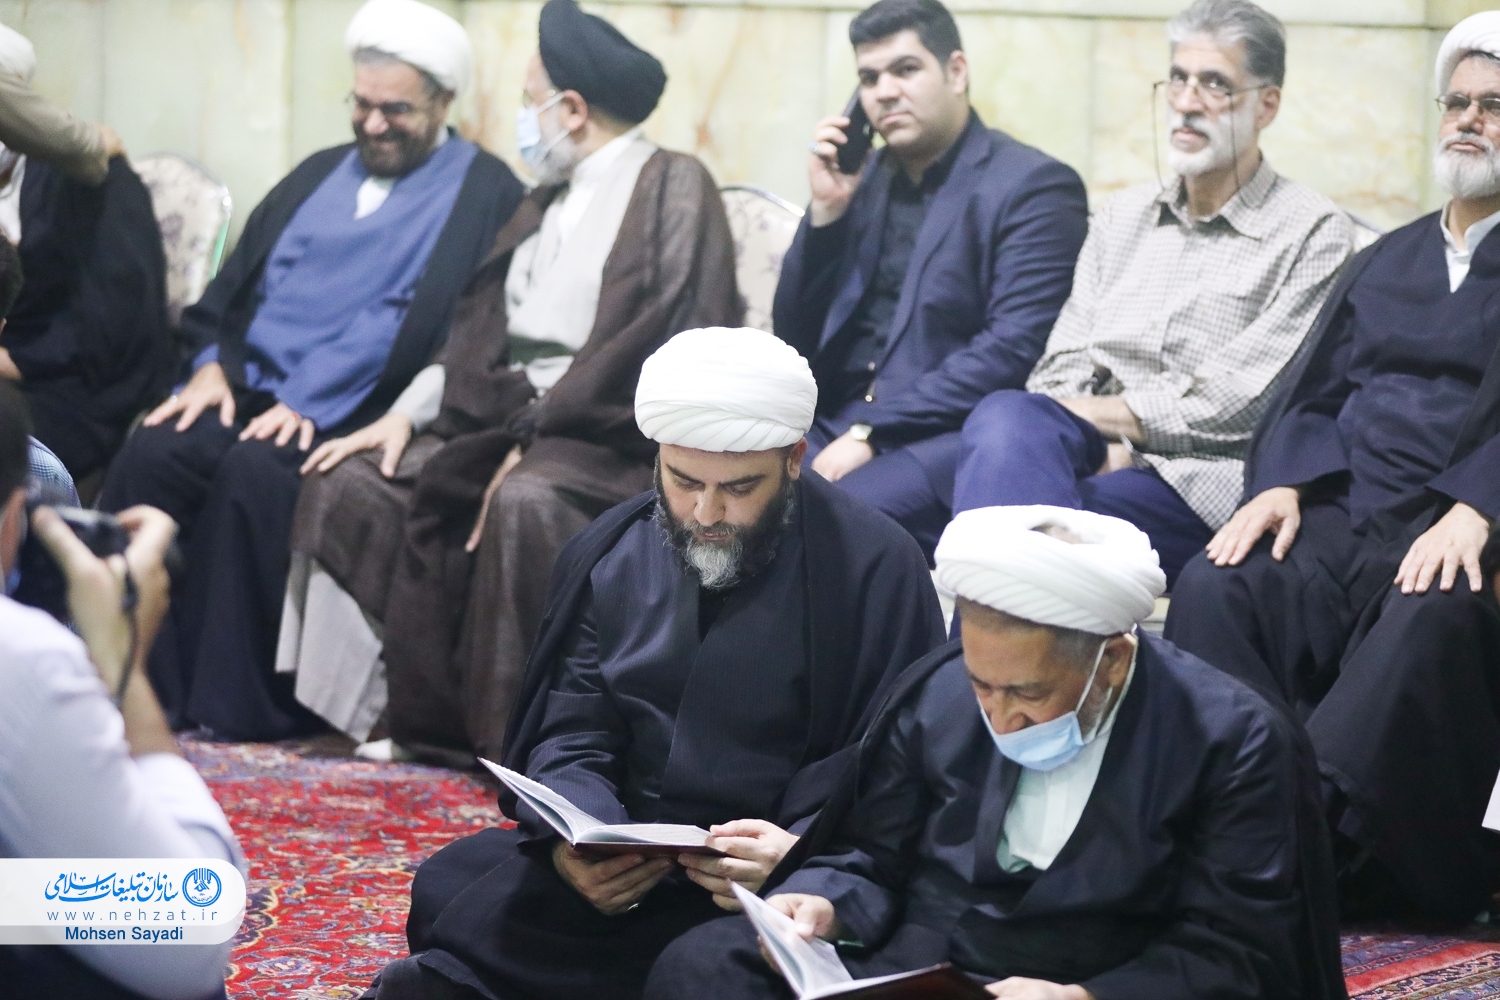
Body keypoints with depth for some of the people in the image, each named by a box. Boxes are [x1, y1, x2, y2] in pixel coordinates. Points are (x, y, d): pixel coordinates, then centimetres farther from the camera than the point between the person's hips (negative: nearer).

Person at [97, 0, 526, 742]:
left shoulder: (484, 197, 2)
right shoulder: (320, 176, 23)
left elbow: (464, 332, -10)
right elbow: (235, 284, 25)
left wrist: (310, 405, -17)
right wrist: (213, 364, 2)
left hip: (352, 420, -6)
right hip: (251, 394, 6)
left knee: (252, 476, -33)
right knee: (150, 456, -23)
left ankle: (240, 703, -23)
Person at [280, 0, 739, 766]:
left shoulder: (672, 187, -5)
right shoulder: (548, 201, 21)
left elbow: (663, 339, -16)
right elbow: (479, 329, 17)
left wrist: (536, 435, -18)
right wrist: (408, 412, -1)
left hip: (608, 436, -8)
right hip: (509, 417, 8)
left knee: (527, 502, -37)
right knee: (353, 482, -7)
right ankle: (422, 719, -8)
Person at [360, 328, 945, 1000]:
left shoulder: (875, 567, -5)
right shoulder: (610, 557, 10)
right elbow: (572, 738, 7)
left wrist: (799, 854, -29)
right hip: (616, 854, 6)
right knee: (446, 886, -24)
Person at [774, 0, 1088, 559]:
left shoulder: (1032, 187, -3)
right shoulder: (865, 179, 16)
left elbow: (1015, 350, -15)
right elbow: (797, 341, 15)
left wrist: (872, 431, -18)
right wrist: (826, 210, 1)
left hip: (953, 438, -6)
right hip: (834, 428, 6)